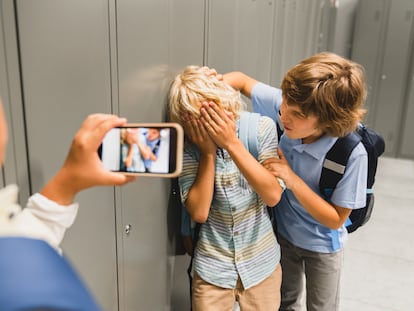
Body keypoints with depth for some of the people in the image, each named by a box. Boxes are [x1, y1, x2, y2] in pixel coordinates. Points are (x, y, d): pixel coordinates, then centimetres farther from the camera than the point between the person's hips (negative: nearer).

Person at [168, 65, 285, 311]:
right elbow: (199, 213, -15)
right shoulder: (189, 144, -10)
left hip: (261, 263, 1)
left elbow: (273, 196, -19)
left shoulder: (262, 128, -11)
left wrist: (232, 143, -25)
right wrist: (208, 152, -22)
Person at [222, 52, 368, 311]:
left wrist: (293, 180, -35)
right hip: (282, 232, 3)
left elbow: (335, 219, -23)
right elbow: (241, 80, -10)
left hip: (321, 244, -3)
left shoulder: (352, 153, -35)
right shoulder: (283, 105, -26)